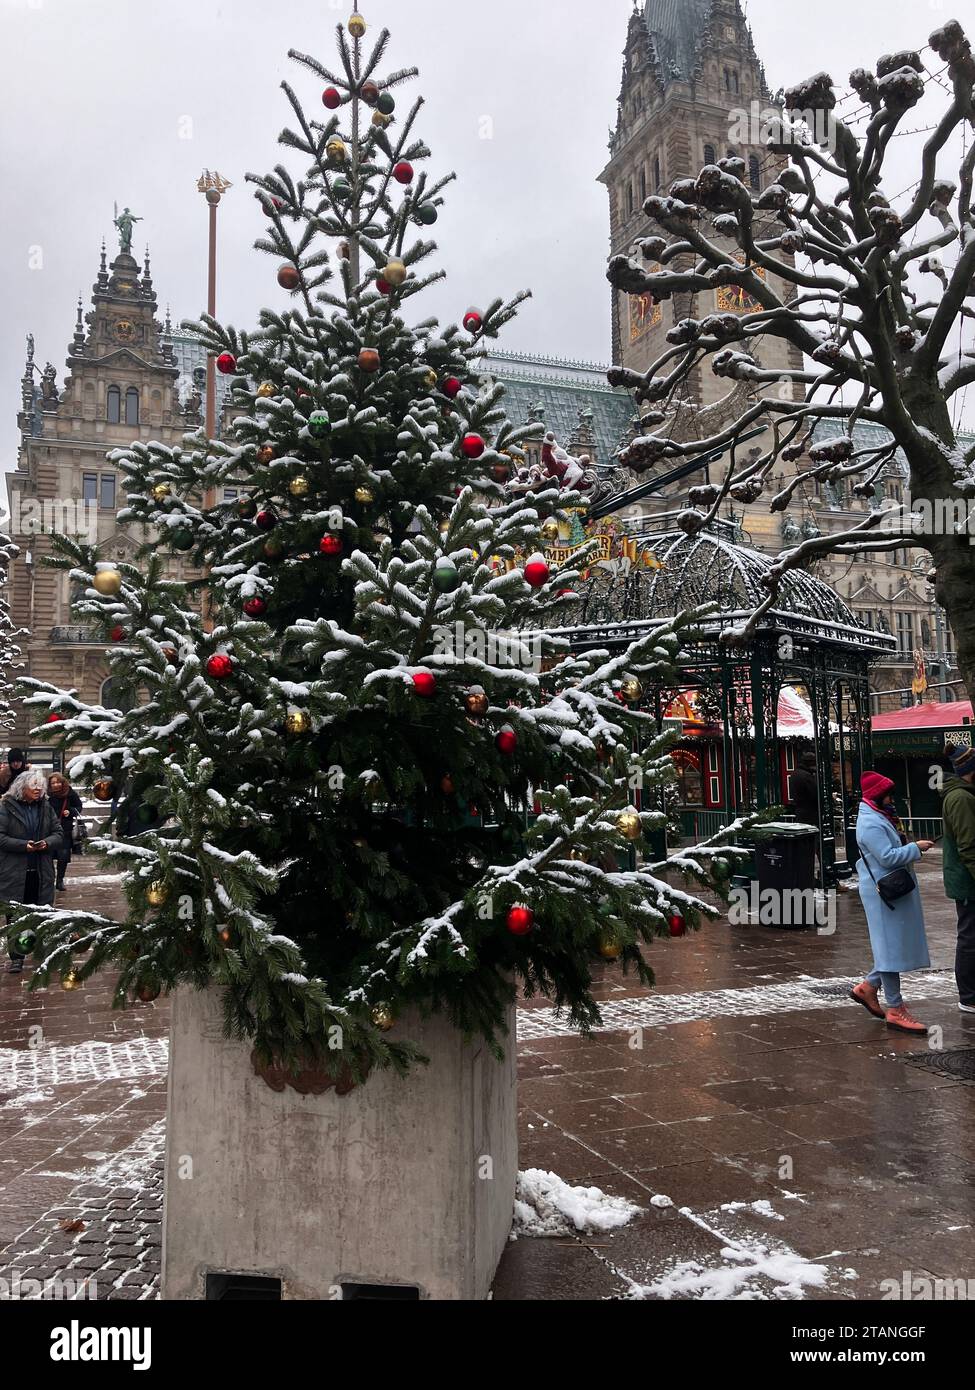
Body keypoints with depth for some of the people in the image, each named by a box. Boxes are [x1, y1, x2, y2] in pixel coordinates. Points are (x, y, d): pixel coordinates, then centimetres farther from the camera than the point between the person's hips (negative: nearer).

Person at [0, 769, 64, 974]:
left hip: (42, 871, 3)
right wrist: (24, 845, -19)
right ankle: (16, 957, 11)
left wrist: (47, 842, -11)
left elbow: (58, 833, 10)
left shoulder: (46, 807, 7)